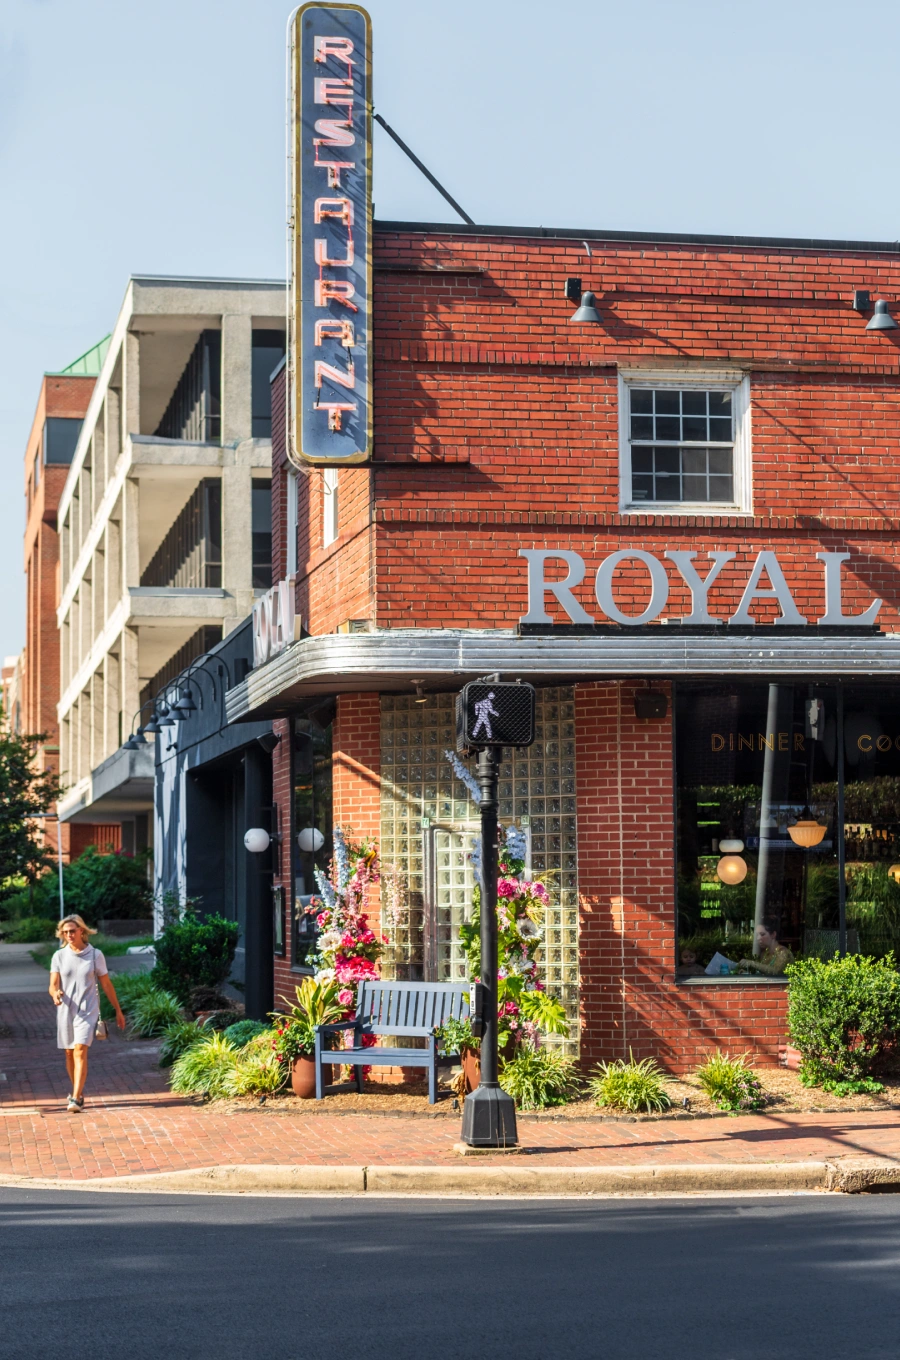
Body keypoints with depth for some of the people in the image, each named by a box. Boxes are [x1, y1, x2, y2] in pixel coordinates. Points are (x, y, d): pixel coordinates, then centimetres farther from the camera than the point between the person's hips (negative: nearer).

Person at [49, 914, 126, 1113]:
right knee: (70, 1054, 12)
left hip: (87, 1010, -3)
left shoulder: (95, 955, -1)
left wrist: (118, 1010, 10)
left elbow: (106, 984, 6)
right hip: (65, 1010, 3)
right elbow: (53, 985, -4)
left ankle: (75, 1099, -20)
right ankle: (78, 1093, 31)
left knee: (80, 1051, -16)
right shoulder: (59, 956, 2)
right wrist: (55, 994, -29)